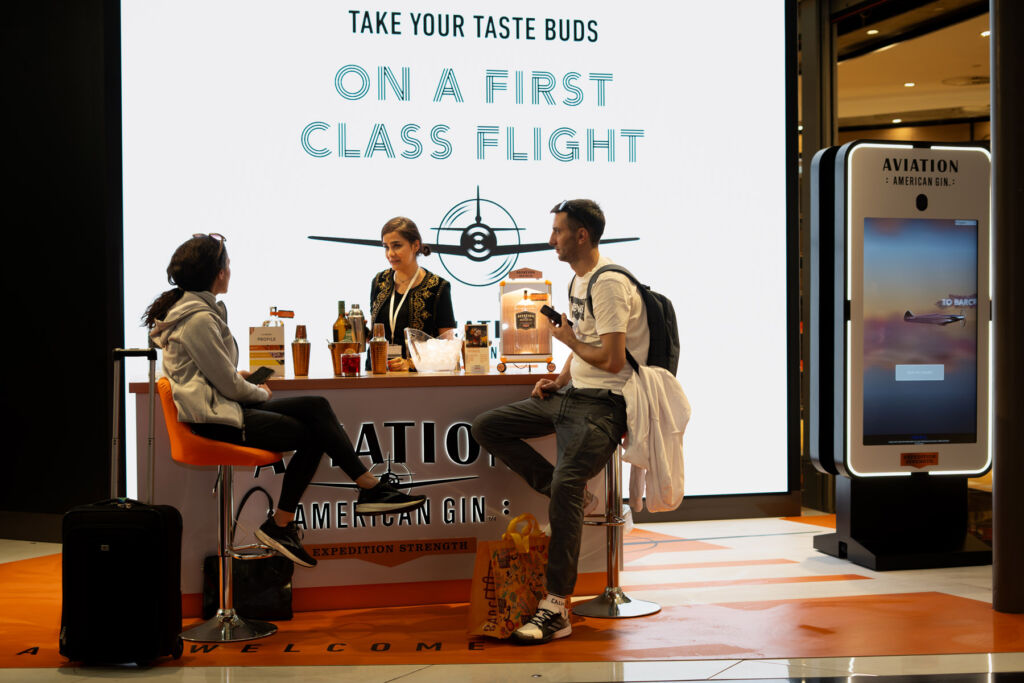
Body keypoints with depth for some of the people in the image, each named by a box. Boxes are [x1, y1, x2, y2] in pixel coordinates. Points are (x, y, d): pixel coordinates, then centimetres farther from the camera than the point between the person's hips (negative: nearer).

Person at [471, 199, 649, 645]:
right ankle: (564, 491, 1)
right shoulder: (579, 280, 17)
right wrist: (559, 380, 10)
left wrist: (569, 339, -6)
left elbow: (612, 360, -22)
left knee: (566, 484, -29)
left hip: (603, 405, -10)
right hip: (571, 394, 11)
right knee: (485, 428, 3)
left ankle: (556, 609, -27)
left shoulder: (609, 284, -16)